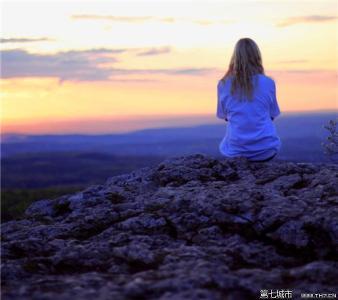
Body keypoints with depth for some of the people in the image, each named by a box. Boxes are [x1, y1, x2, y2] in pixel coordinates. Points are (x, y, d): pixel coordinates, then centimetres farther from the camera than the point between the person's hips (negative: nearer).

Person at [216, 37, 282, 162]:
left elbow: (224, 116, 8)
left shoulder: (223, 84, -2)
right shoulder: (268, 83, -4)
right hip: (265, 150, 0)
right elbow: (272, 115, 6)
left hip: (235, 150, 0)